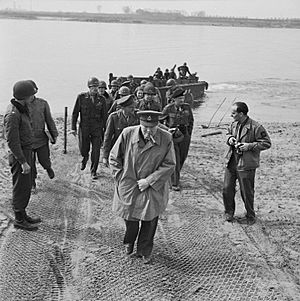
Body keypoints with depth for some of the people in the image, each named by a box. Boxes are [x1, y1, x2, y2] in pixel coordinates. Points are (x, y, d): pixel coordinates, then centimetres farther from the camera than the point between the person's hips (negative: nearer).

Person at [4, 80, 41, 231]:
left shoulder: (21, 109, 8)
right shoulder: (12, 114, -23)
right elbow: (12, 141, -24)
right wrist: (23, 162, -23)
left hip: (26, 152, 10)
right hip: (19, 155, -10)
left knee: (26, 186, 18)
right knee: (21, 188, 1)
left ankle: (22, 214, 30)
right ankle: (19, 220, 13)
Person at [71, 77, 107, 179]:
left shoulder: (101, 99, 1)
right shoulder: (81, 97, -2)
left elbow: (104, 116, 6)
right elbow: (75, 113, 1)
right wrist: (73, 127, -3)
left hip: (97, 129, 0)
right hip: (84, 128, 0)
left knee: (96, 151, -1)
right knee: (83, 150, 7)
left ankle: (93, 171, 16)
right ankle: (85, 158, 44)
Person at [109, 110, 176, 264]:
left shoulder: (166, 139, -12)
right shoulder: (127, 134, -11)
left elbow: (169, 165, -8)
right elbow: (114, 158, 1)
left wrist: (149, 181, -14)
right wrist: (122, 178, -5)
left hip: (153, 189, 0)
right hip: (128, 187, 0)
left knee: (149, 220, 8)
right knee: (130, 219, 9)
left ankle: (144, 251, 33)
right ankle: (129, 242, 43)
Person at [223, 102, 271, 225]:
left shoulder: (255, 127, -15)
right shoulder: (233, 125, 5)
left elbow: (266, 143, -10)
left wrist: (250, 146, -20)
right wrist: (229, 138, 1)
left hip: (246, 165, -6)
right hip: (231, 163, 6)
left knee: (246, 193, 6)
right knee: (227, 189, 10)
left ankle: (250, 217, 24)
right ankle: (229, 212, 32)